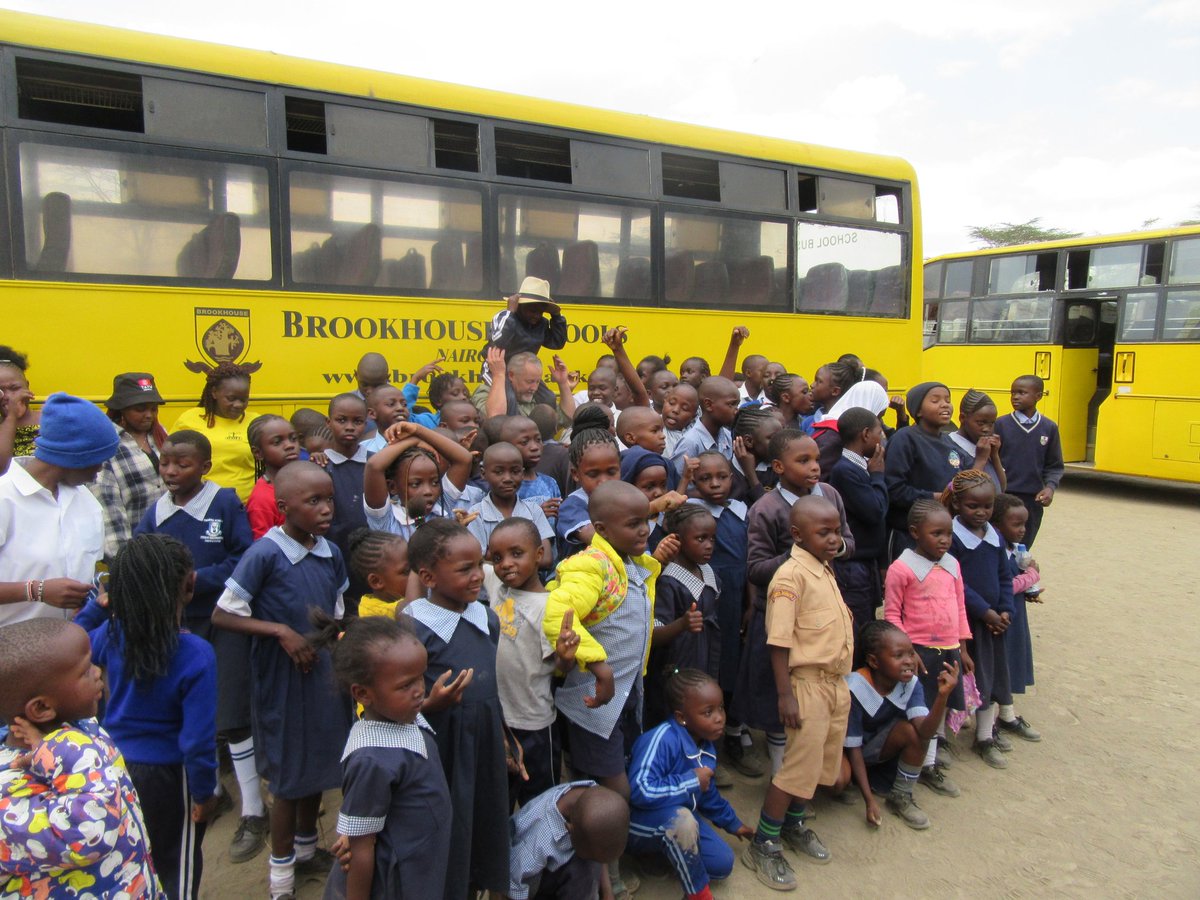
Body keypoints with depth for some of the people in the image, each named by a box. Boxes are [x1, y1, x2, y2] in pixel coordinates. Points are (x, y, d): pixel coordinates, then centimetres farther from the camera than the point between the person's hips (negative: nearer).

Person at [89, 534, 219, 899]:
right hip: (166, 774, -5)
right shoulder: (196, 655, -29)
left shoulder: (112, 632, -15)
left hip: (115, 762, 5)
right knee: (177, 870, 18)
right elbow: (198, 738, -24)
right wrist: (204, 792, -10)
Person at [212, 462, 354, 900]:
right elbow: (222, 615, -14)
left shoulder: (331, 554, -1)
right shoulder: (265, 554, -18)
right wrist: (281, 631, -21)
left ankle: (306, 847, 42)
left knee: (320, 764, 19)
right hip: (282, 680, -5)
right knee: (288, 774, 8)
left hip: (323, 676, 5)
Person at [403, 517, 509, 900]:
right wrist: (430, 705, -31)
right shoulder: (412, 631, -21)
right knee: (447, 845, 12)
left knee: (485, 833, 21)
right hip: (441, 754, -6)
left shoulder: (487, 619, 0)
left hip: (486, 750, 6)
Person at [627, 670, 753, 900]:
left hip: (680, 817, 8)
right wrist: (691, 782, -30)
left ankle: (666, 848, 19)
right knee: (681, 819, -37)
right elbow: (639, 791, -42)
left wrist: (731, 822, 27)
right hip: (641, 823, -8)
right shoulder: (662, 739, -32)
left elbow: (708, 793, 17)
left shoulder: (707, 747, -2)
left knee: (723, 864, 0)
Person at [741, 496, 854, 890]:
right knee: (800, 767, -2)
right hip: (808, 682, -8)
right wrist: (785, 695, -21)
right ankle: (762, 846, 13)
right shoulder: (791, 575, -18)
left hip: (837, 681, 8)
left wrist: (842, 681, 15)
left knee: (822, 765, 18)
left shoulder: (826, 569, 9)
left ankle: (793, 824, 37)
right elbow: (779, 642, -20)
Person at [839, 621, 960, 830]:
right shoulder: (854, 690, -31)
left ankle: (901, 798, -4)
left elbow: (925, 731, -31)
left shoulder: (911, 684, -17)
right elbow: (853, 748, -22)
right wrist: (869, 801, -22)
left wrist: (942, 696, -45)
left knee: (913, 730, -26)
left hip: (875, 747, 4)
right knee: (839, 778, -36)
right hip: (844, 749, -4)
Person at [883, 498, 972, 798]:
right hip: (920, 650, -6)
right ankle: (927, 766, 20)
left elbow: (960, 607, 13)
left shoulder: (952, 565, 5)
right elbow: (891, 614, -12)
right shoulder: (901, 568, -15)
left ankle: (932, 753, 35)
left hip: (949, 649, 6)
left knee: (942, 706, 17)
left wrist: (962, 648, 14)